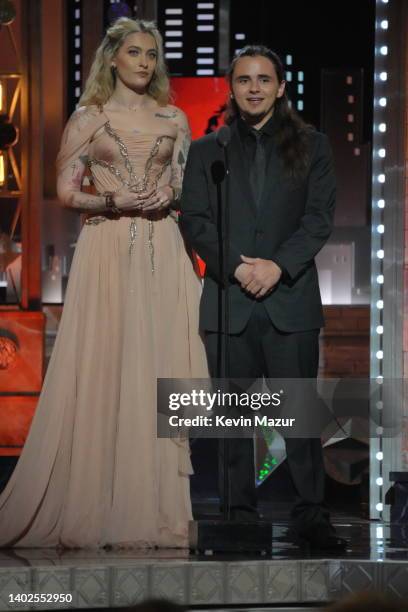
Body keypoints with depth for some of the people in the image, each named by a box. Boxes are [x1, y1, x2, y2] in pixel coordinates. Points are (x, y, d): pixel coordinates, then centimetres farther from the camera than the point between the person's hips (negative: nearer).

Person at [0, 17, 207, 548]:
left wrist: (168, 198, -7)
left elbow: (187, 187, 14)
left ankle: (158, 501, 4)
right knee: (103, 369, -4)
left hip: (162, 253, 2)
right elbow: (67, 191, 2)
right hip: (107, 251, -2)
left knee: (160, 366, -1)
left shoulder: (173, 120, 12)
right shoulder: (88, 119, 5)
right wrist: (113, 201, -13)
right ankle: (96, 501, 1)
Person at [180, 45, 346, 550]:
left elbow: (320, 217, 1)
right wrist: (237, 267, -12)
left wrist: (278, 266, -13)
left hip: (291, 296, -1)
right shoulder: (206, 151, 12)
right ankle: (240, 516, 7)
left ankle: (310, 514, 1)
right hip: (229, 299, 1)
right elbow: (194, 220, 3)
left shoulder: (311, 146, 10)